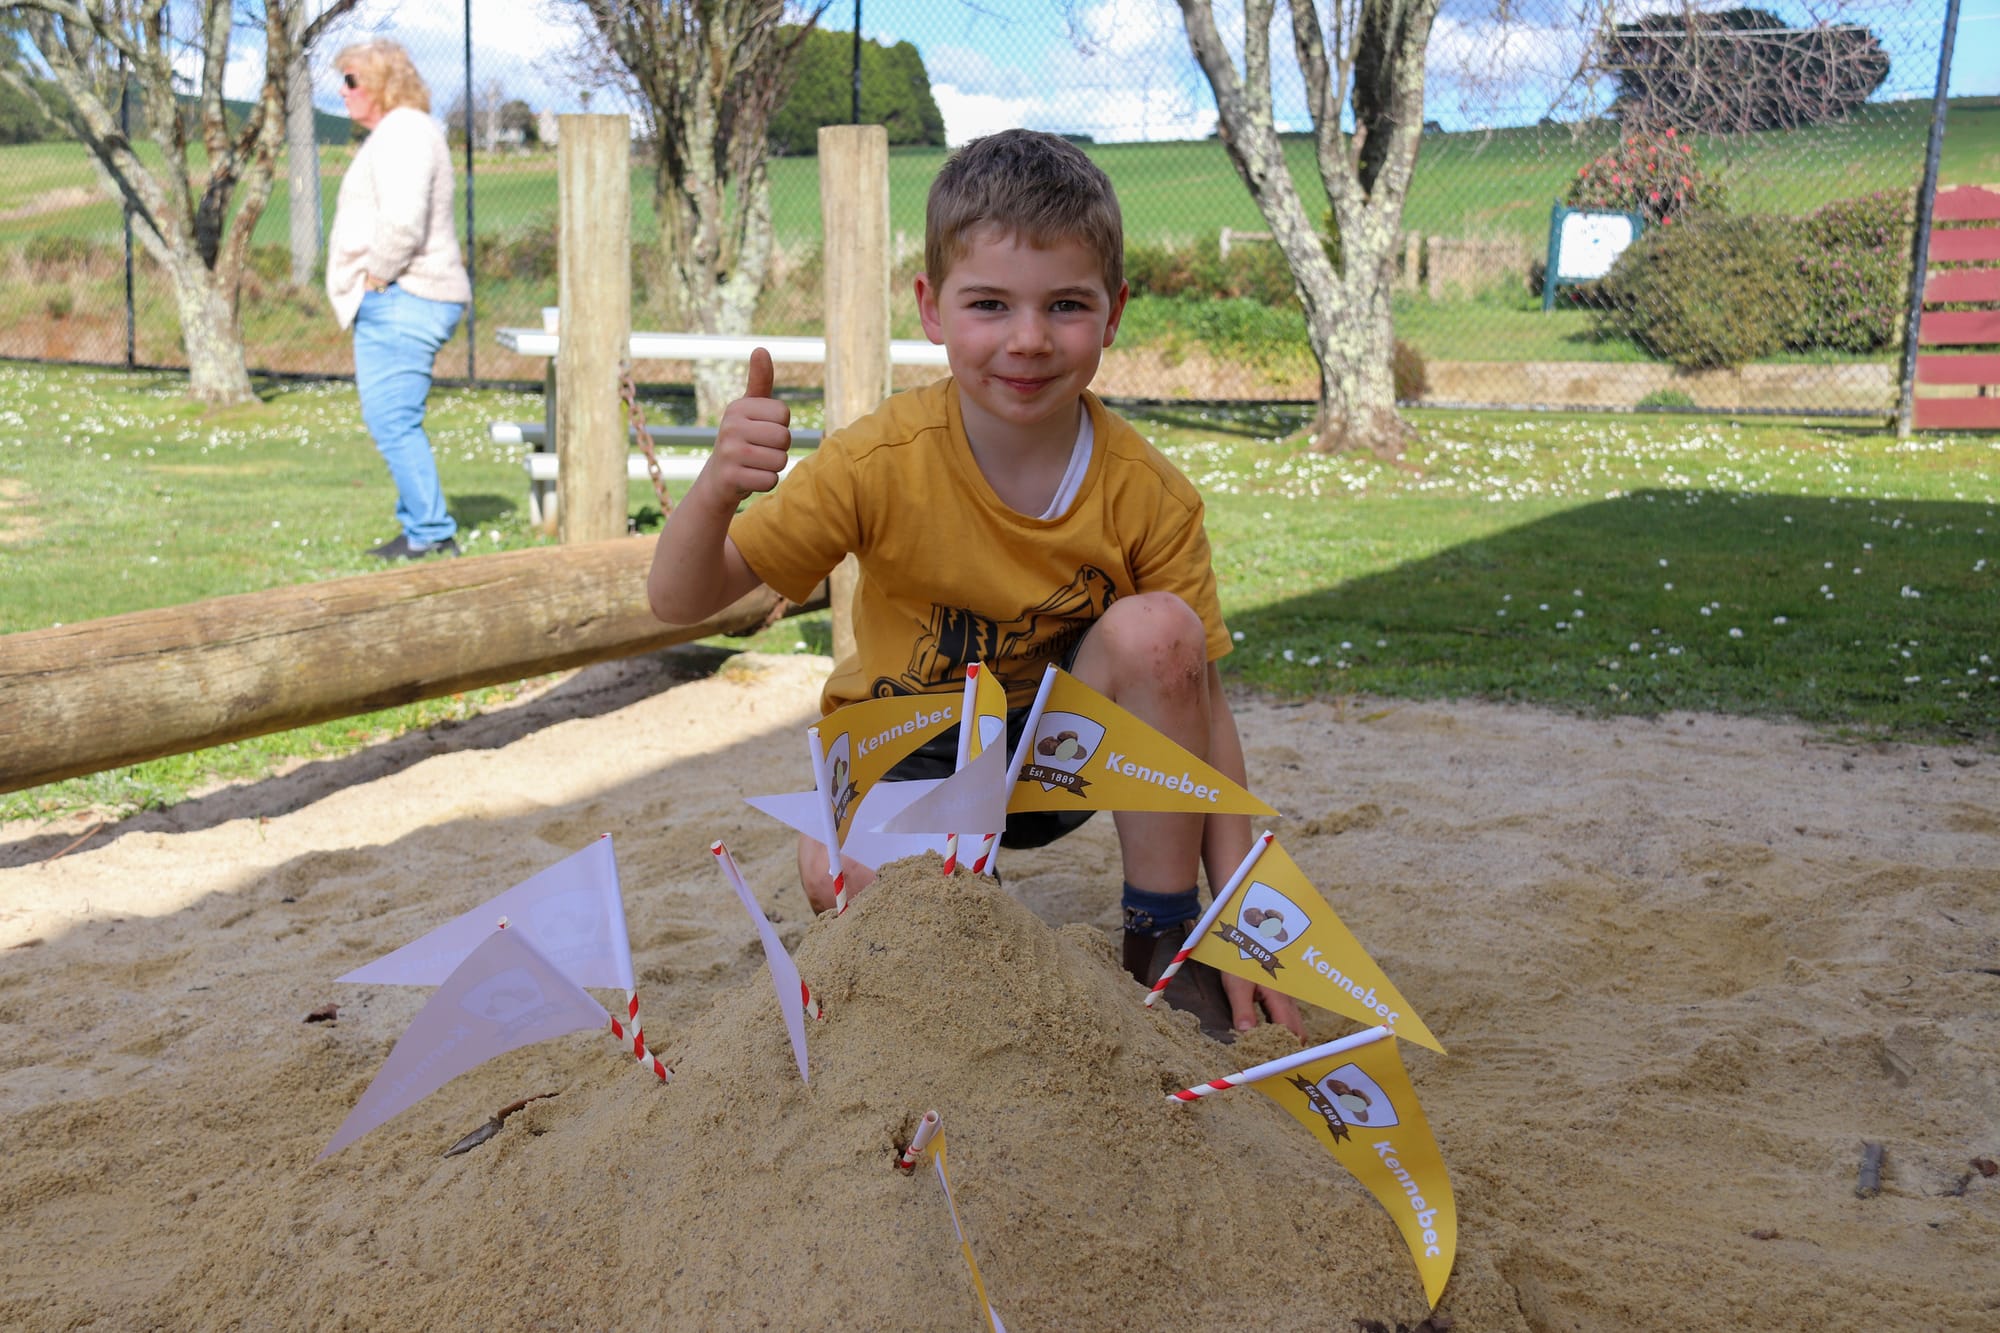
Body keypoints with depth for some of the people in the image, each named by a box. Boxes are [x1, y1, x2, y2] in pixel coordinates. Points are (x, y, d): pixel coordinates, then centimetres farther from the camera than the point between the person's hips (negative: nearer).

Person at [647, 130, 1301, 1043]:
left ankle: (1164, 937, -10)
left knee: (1155, 629, -29)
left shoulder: (1148, 496, -20)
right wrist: (716, 490, -43)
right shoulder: (882, 462, -22)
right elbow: (680, 601, -20)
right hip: (910, 751, -1)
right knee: (841, 875, -33)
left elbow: (1199, 701, -15)